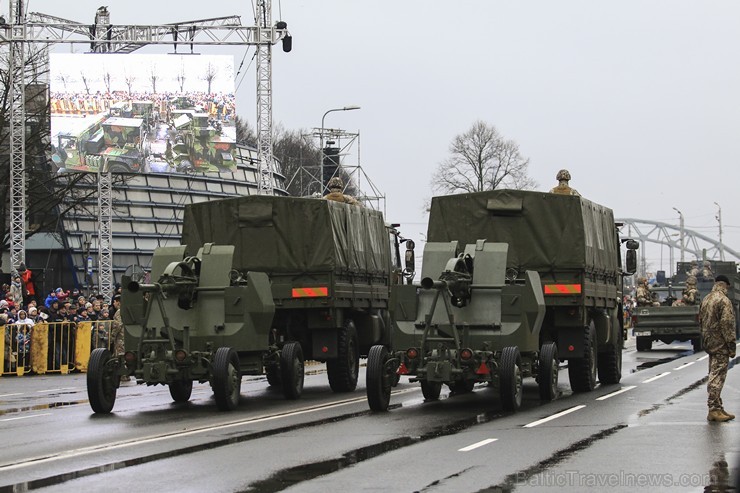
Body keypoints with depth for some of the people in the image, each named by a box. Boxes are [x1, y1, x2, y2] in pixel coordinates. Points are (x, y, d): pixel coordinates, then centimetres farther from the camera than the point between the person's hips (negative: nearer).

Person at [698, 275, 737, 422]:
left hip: (709, 343, 9)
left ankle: (717, 407, 20)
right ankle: (714, 409, -9)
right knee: (717, 376, -8)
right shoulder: (724, 301, -15)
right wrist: (731, 345, -15)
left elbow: (700, 321, 19)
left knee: (714, 375, 15)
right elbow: (727, 325, -19)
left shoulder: (706, 300, 13)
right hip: (720, 344, -9)